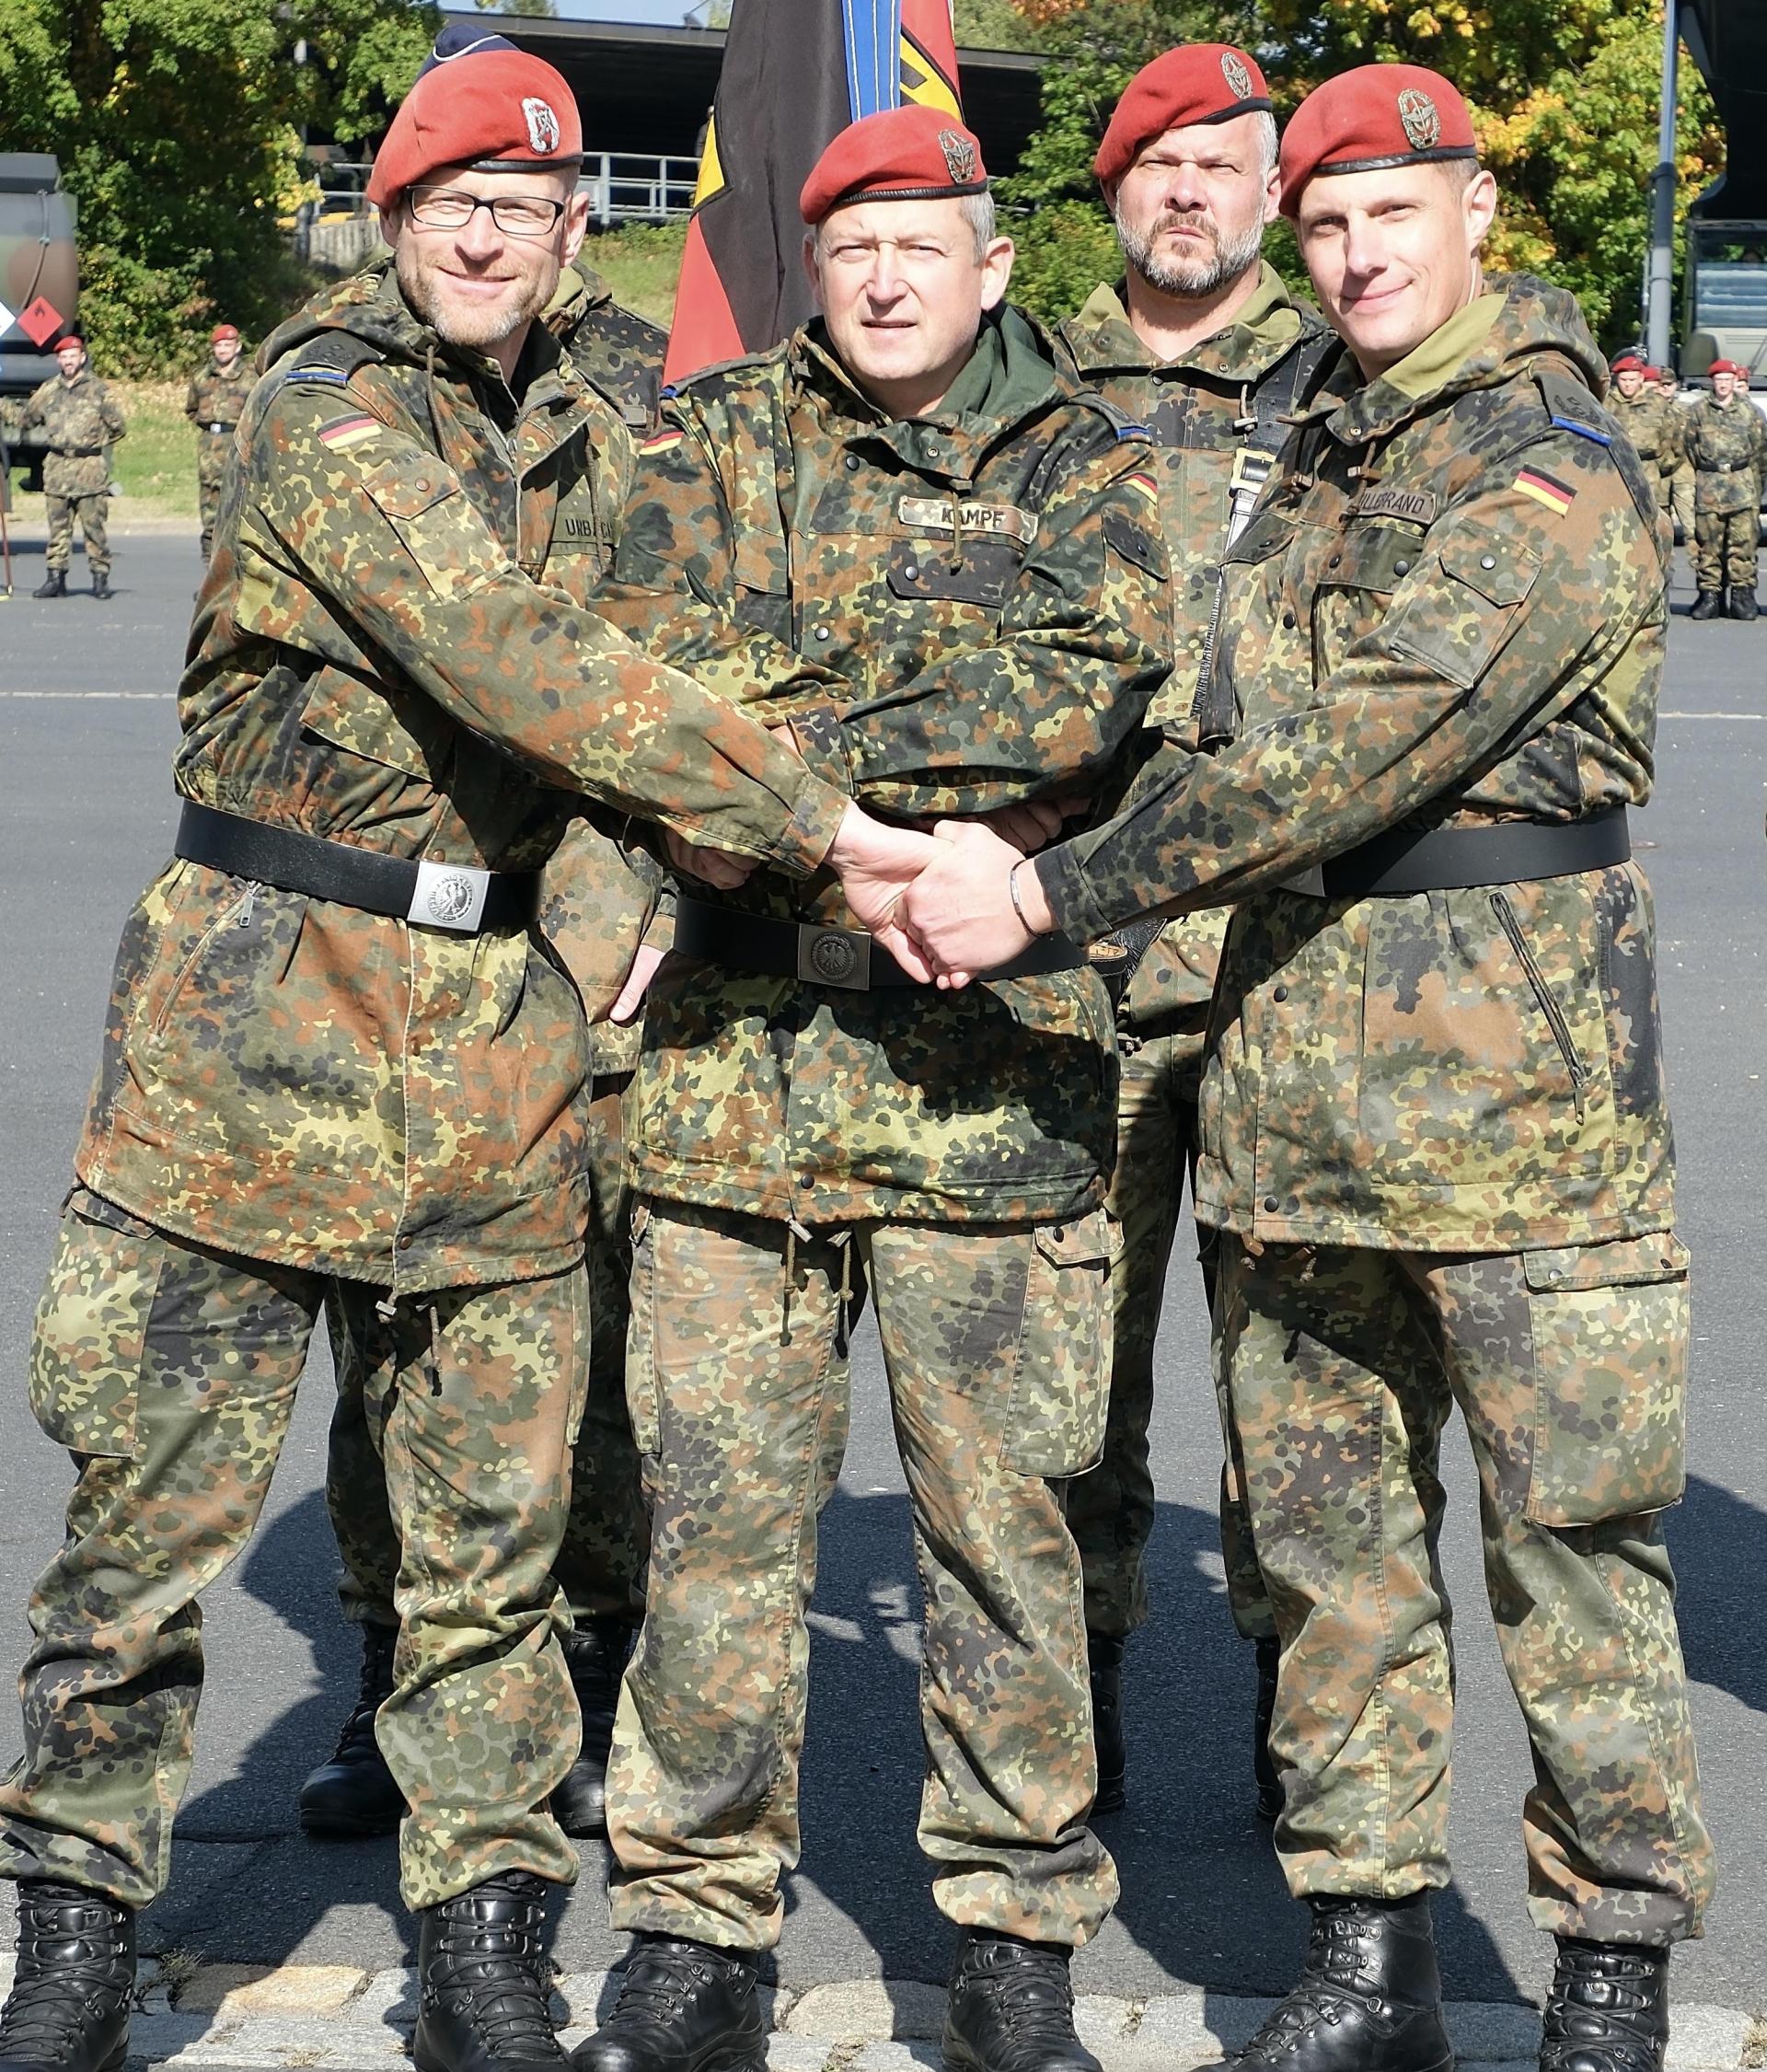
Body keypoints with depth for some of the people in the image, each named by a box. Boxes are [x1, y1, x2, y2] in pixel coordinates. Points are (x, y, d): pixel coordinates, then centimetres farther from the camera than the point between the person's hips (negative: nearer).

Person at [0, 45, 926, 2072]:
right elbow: (521, 670, -23)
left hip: (501, 1030, 6)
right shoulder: (326, 408, -10)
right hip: (259, 1022, -5)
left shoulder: (573, 434, 13)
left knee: (492, 1528, 8)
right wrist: (819, 825, -25)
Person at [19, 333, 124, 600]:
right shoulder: (48, 390, 10)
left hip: (90, 467, -3)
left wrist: (97, 443, 9)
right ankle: (55, 577, 8)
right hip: (57, 468, 3)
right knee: (58, 526, 5)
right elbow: (27, 421, 21)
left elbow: (118, 427, 7)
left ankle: (100, 577, 2)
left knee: (94, 525, -3)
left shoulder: (97, 390, 1)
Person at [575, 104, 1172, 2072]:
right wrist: (947, 777, -14)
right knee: (717, 1504, 3)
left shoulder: (1081, 461, 9)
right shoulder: (714, 440, 11)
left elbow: (1097, 686, -9)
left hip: (993, 1049, 0)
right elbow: (657, 690, -3)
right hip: (735, 1044, 1)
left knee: (1002, 1508, 4)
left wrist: (806, 739, -14)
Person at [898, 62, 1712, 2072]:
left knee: (1573, 1532, -1)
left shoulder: (1552, 466, -10)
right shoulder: (1319, 440, 16)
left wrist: (1051, 892, -20)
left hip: (1510, 1056, -7)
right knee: (1326, 1526, 10)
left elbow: (1354, 748, -19)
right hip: (1286, 1035, 7)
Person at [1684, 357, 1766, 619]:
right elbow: (1688, 445, 12)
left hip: (1742, 481, 0)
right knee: (1708, 542, -2)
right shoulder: (1699, 411, 9)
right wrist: (1700, 476, 9)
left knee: (1744, 541, -6)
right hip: (1708, 485, 0)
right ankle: (1709, 595, 2)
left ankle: (1742, 593, -2)